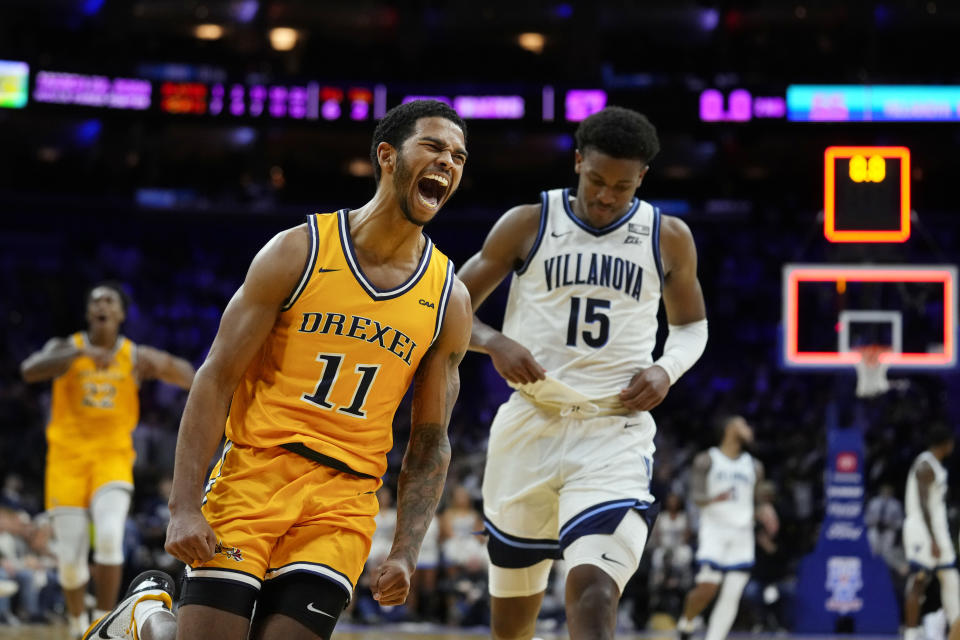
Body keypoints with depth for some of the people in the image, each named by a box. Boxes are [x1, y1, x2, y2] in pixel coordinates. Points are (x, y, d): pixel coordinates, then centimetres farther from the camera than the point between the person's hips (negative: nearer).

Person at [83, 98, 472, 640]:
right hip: (255, 472, -2)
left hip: (344, 498, 2)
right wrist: (185, 507, -13)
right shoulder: (299, 252, -4)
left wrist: (406, 552, -2)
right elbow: (217, 379, -5)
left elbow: (431, 442, 10)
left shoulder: (450, 300, 4)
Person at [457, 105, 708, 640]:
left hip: (616, 431, -1)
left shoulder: (669, 239, 4)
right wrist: (494, 342, -16)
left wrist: (667, 370, -2)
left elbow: (693, 324, 20)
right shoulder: (528, 224, 1)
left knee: (594, 592, -24)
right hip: (530, 428, 1)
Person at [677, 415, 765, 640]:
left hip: (742, 535, 4)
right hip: (713, 530, -4)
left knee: (732, 596, -5)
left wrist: (765, 511, -1)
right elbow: (696, 495, -4)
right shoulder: (706, 460, 2)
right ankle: (686, 621, 14)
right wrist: (713, 498, -25)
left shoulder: (754, 467, 15)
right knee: (707, 587, -16)